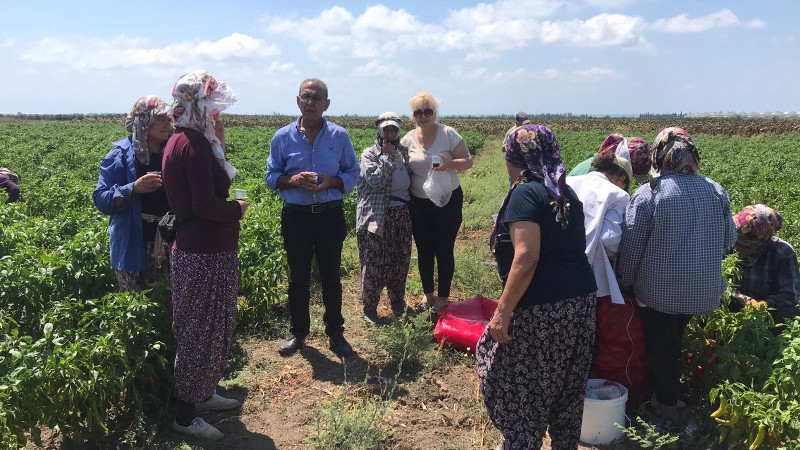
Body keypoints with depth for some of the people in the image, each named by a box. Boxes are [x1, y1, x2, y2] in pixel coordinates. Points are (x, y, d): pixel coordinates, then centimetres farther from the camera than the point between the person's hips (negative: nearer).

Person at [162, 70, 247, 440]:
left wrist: (219, 144, 8)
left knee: (207, 327, 22)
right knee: (203, 330, 3)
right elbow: (206, 205, -25)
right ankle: (186, 413, 19)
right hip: (206, 256, -10)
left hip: (197, 250, 10)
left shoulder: (181, 140, 12)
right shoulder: (195, 143, -20)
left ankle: (202, 394, 38)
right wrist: (237, 208, -9)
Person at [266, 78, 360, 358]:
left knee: (331, 277, 8)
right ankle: (298, 332, 27)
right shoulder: (283, 137, 2)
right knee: (298, 277, 11)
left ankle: (335, 333, 22)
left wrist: (331, 182, -15)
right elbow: (271, 177, 6)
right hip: (295, 216, 1)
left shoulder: (339, 136, 2)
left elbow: (353, 174, 5)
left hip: (330, 215, 0)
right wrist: (294, 180, -15)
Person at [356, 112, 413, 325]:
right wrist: (387, 156, -13)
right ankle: (369, 306, 14)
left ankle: (397, 301, 30)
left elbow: (411, 178, 22)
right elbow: (376, 181, -18)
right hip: (378, 216, -5)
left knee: (401, 260, 12)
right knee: (374, 262, 0)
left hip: (402, 213, 5)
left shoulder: (404, 151, 11)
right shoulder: (370, 154, -4)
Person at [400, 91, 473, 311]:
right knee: (424, 251, 12)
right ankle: (428, 294, 29)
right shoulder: (408, 139, 2)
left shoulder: (448, 134, -6)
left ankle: (443, 297, 19)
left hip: (448, 201, -3)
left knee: (444, 251, 3)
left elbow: (468, 161, -6)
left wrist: (449, 164, -23)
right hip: (419, 203, 3)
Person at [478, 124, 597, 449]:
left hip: (541, 311, -9)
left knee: (521, 386, 7)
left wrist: (503, 312, -21)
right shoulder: (566, 193, 13)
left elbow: (526, 257, -22)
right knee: (568, 386, 19)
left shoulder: (526, 193, -13)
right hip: (581, 301, 9)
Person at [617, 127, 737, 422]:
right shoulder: (716, 192, -1)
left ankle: (667, 406, 23)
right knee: (674, 340, 22)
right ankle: (670, 393, 35)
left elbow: (631, 248, -13)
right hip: (702, 289, 4)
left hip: (658, 290, -4)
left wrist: (624, 285, 1)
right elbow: (729, 240, 10)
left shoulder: (647, 194, -16)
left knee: (661, 345, 10)